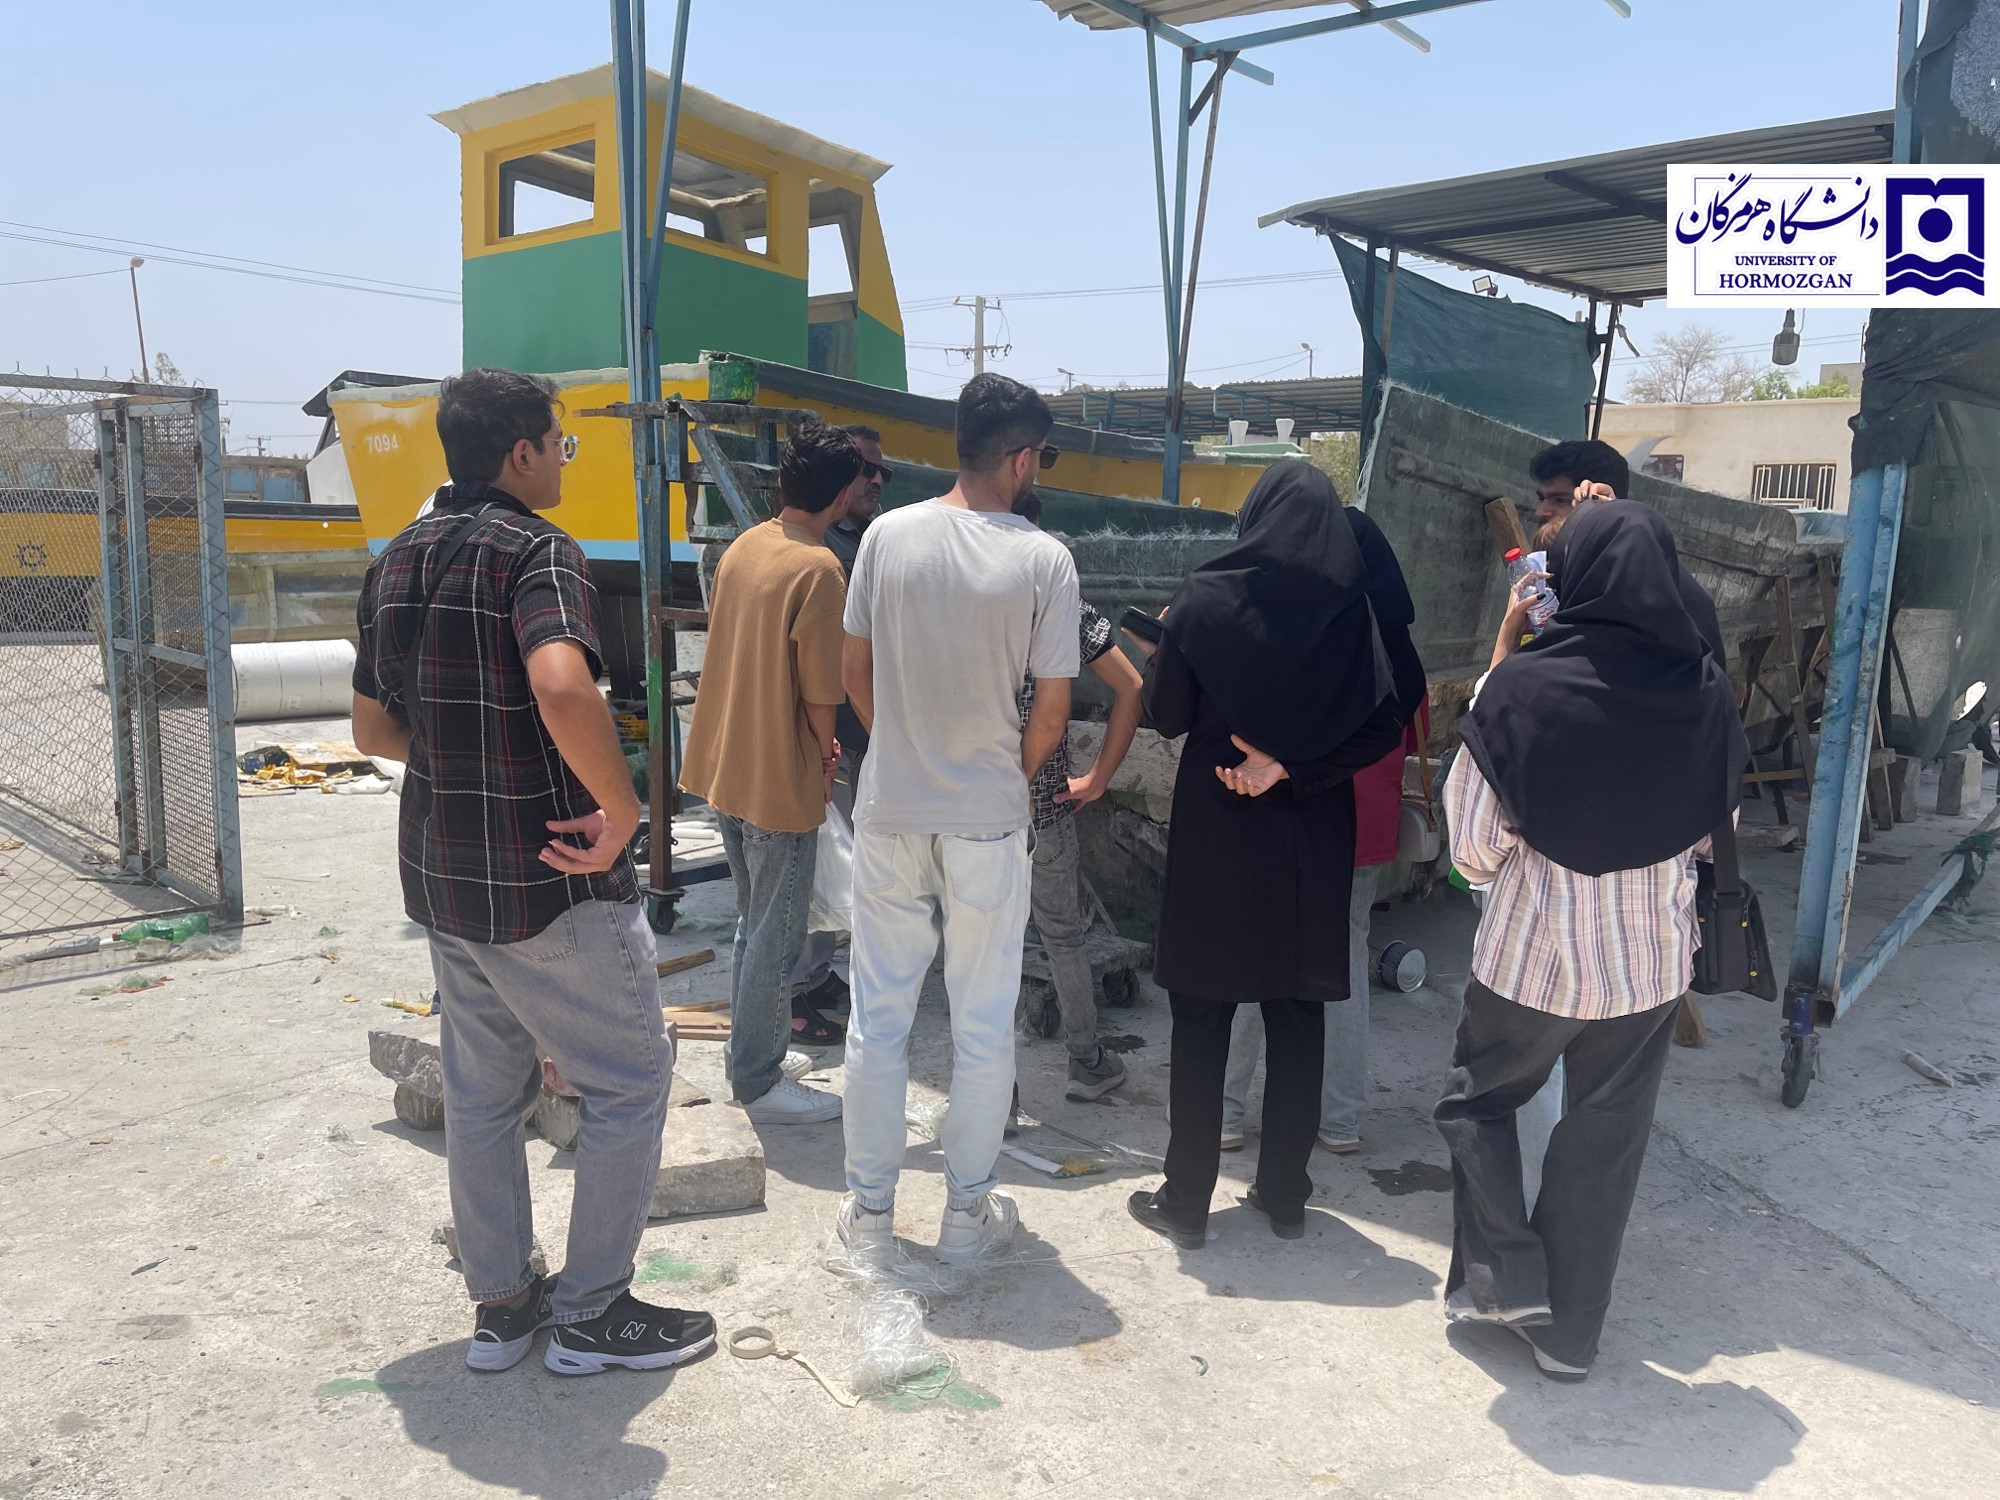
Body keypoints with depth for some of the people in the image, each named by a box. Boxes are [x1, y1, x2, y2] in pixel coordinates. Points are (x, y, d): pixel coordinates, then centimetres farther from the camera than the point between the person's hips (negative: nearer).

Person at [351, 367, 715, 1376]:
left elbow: (373, 729, 15)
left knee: (482, 1093, 18)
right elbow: (563, 688, -37)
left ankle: (501, 1303, 30)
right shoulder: (535, 549, -17)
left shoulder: (397, 561, 9)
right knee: (630, 1080, 7)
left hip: (439, 873, 8)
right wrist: (621, 809, -25)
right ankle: (593, 1312, 16)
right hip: (547, 881, -8)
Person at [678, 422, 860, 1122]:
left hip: (725, 766, 8)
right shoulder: (820, 573, -20)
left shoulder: (745, 546, 4)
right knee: (777, 936, 5)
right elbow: (822, 696, -18)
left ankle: (747, 1045, 36)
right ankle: (758, 1083, 17)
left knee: (755, 920, 22)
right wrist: (824, 760, 3)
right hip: (781, 779, -8)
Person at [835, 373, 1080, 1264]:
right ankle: (968, 1211, 24)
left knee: (878, 1017, 13)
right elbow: (1052, 710, -8)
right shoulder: (1043, 560, -11)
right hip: (987, 823, -2)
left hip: (889, 814, 2)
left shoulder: (888, 535, -4)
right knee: (983, 1025, 12)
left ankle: (869, 1210, 24)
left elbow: (857, 675, 3)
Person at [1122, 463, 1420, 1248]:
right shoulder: (1354, 608, -2)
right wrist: (1290, 765, -10)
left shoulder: (1207, 600, -9)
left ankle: (1186, 1201, 14)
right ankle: (1286, 1195, 24)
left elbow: (1164, 711, -2)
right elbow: (1382, 725, -8)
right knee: (1297, 1020, 13)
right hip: (1313, 841, 3)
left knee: (1202, 1021, 7)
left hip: (1215, 836, -2)